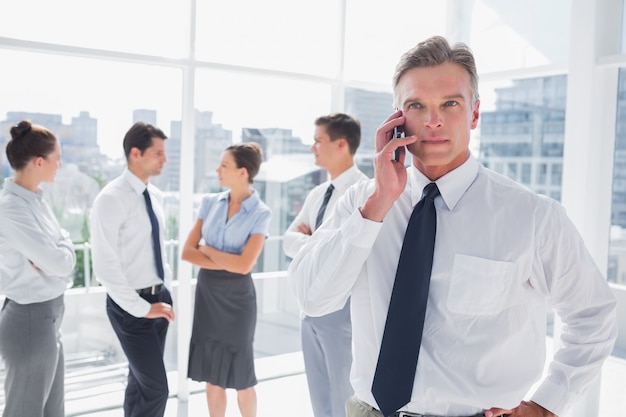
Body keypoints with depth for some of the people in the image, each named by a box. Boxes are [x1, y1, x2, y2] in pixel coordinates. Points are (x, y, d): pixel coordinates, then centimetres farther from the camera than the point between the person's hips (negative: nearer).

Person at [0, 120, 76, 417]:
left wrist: (54, 255, -14)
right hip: (30, 320, -9)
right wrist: (62, 250, -2)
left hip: (47, 317, 9)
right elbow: (60, 263, -22)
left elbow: (64, 259, 7)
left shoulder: (34, 199, 6)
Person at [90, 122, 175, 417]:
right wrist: (141, 308, -18)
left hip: (160, 296, 8)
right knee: (155, 387, -5)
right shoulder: (111, 199, -18)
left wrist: (164, 287, 10)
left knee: (140, 379, 20)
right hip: (132, 305, -7)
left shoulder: (155, 195, 7)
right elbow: (105, 266, -21)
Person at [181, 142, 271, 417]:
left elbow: (244, 265, -18)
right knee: (211, 375, 11)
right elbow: (187, 252, -2)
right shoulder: (210, 202, 2)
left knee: (240, 376, 9)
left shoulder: (260, 213, -10)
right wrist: (224, 263, -15)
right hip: (207, 293, 4)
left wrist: (207, 249, -7)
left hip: (236, 297, -4)